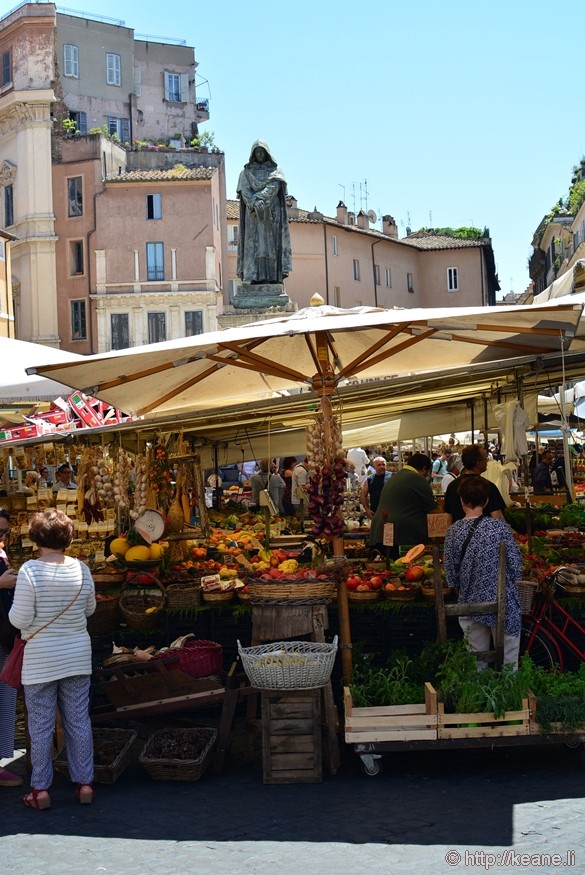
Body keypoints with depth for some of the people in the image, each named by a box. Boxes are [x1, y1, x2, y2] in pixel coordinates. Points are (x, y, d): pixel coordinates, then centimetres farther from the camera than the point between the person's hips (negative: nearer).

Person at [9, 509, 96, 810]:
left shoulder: (30, 571, -17)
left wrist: (14, 606, 4)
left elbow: (20, 619, -15)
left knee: (40, 725, 6)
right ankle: (84, 783, 17)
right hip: (77, 656, 4)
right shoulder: (81, 569, -3)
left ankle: (40, 789, 12)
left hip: (40, 660, -4)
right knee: (79, 721, 11)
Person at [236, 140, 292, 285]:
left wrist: (260, 198, -20)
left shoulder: (275, 170, 13)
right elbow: (245, 190, 1)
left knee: (271, 243, -8)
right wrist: (255, 203, -18)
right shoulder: (246, 172, 16)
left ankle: (273, 277, -15)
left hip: (272, 212, -1)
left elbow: (273, 187, -4)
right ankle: (254, 277, -18)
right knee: (253, 244, -10)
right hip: (253, 213, 1)